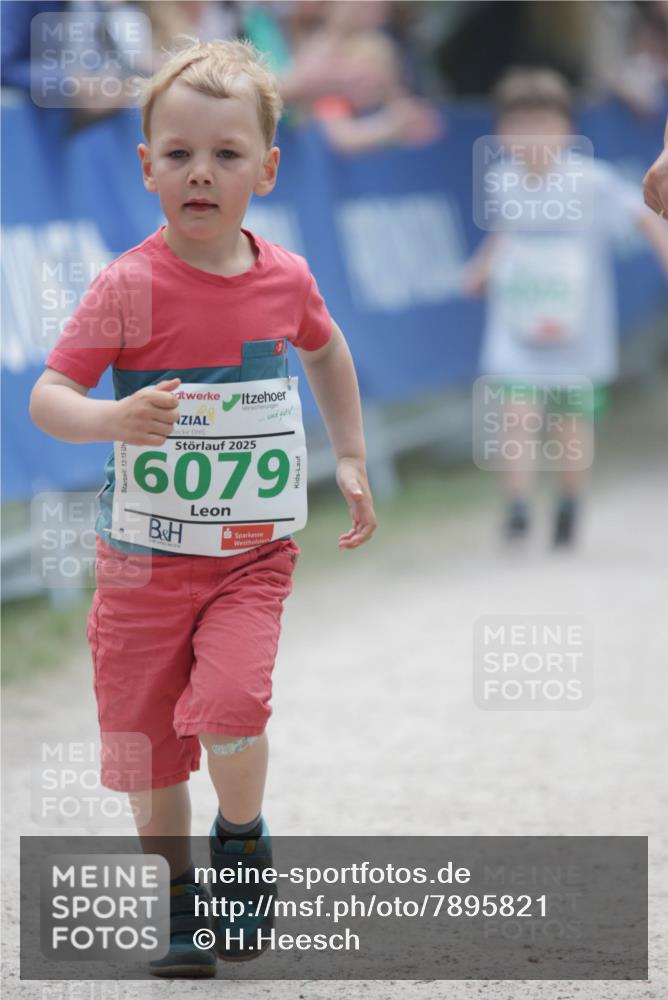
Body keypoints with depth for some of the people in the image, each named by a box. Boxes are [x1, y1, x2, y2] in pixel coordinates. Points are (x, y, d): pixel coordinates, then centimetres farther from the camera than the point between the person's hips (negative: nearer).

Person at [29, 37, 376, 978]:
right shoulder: (130, 287, -14)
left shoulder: (286, 278, -3)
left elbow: (326, 349, 21)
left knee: (230, 705, -22)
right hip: (144, 557, -1)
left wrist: (350, 460, 21)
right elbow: (47, 397, -16)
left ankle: (243, 839, 9)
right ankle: (183, 898, 29)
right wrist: (115, 419, -36)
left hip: (252, 554, 1)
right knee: (145, 736, 6)